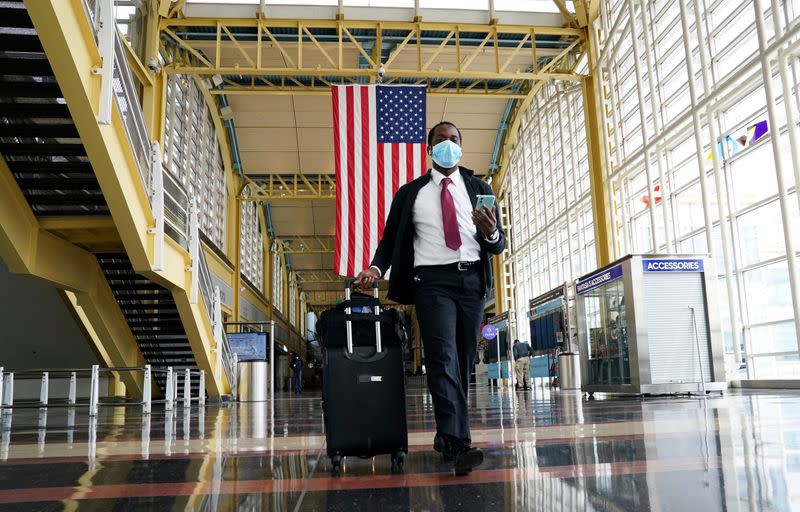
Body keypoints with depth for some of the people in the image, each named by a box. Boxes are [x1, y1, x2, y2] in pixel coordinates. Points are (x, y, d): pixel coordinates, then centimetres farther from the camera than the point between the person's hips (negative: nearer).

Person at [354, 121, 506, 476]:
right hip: (432, 280, -3)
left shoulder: (480, 189, 15)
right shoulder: (409, 193, 12)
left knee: (463, 362, 7)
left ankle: (445, 434, 21)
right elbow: (390, 239, 10)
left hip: (472, 279, 3)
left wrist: (491, 233, -11)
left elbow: (498, 245, 13)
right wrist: (376, 268, -10)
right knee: (443, 359, -16)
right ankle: (458, 443, -21)